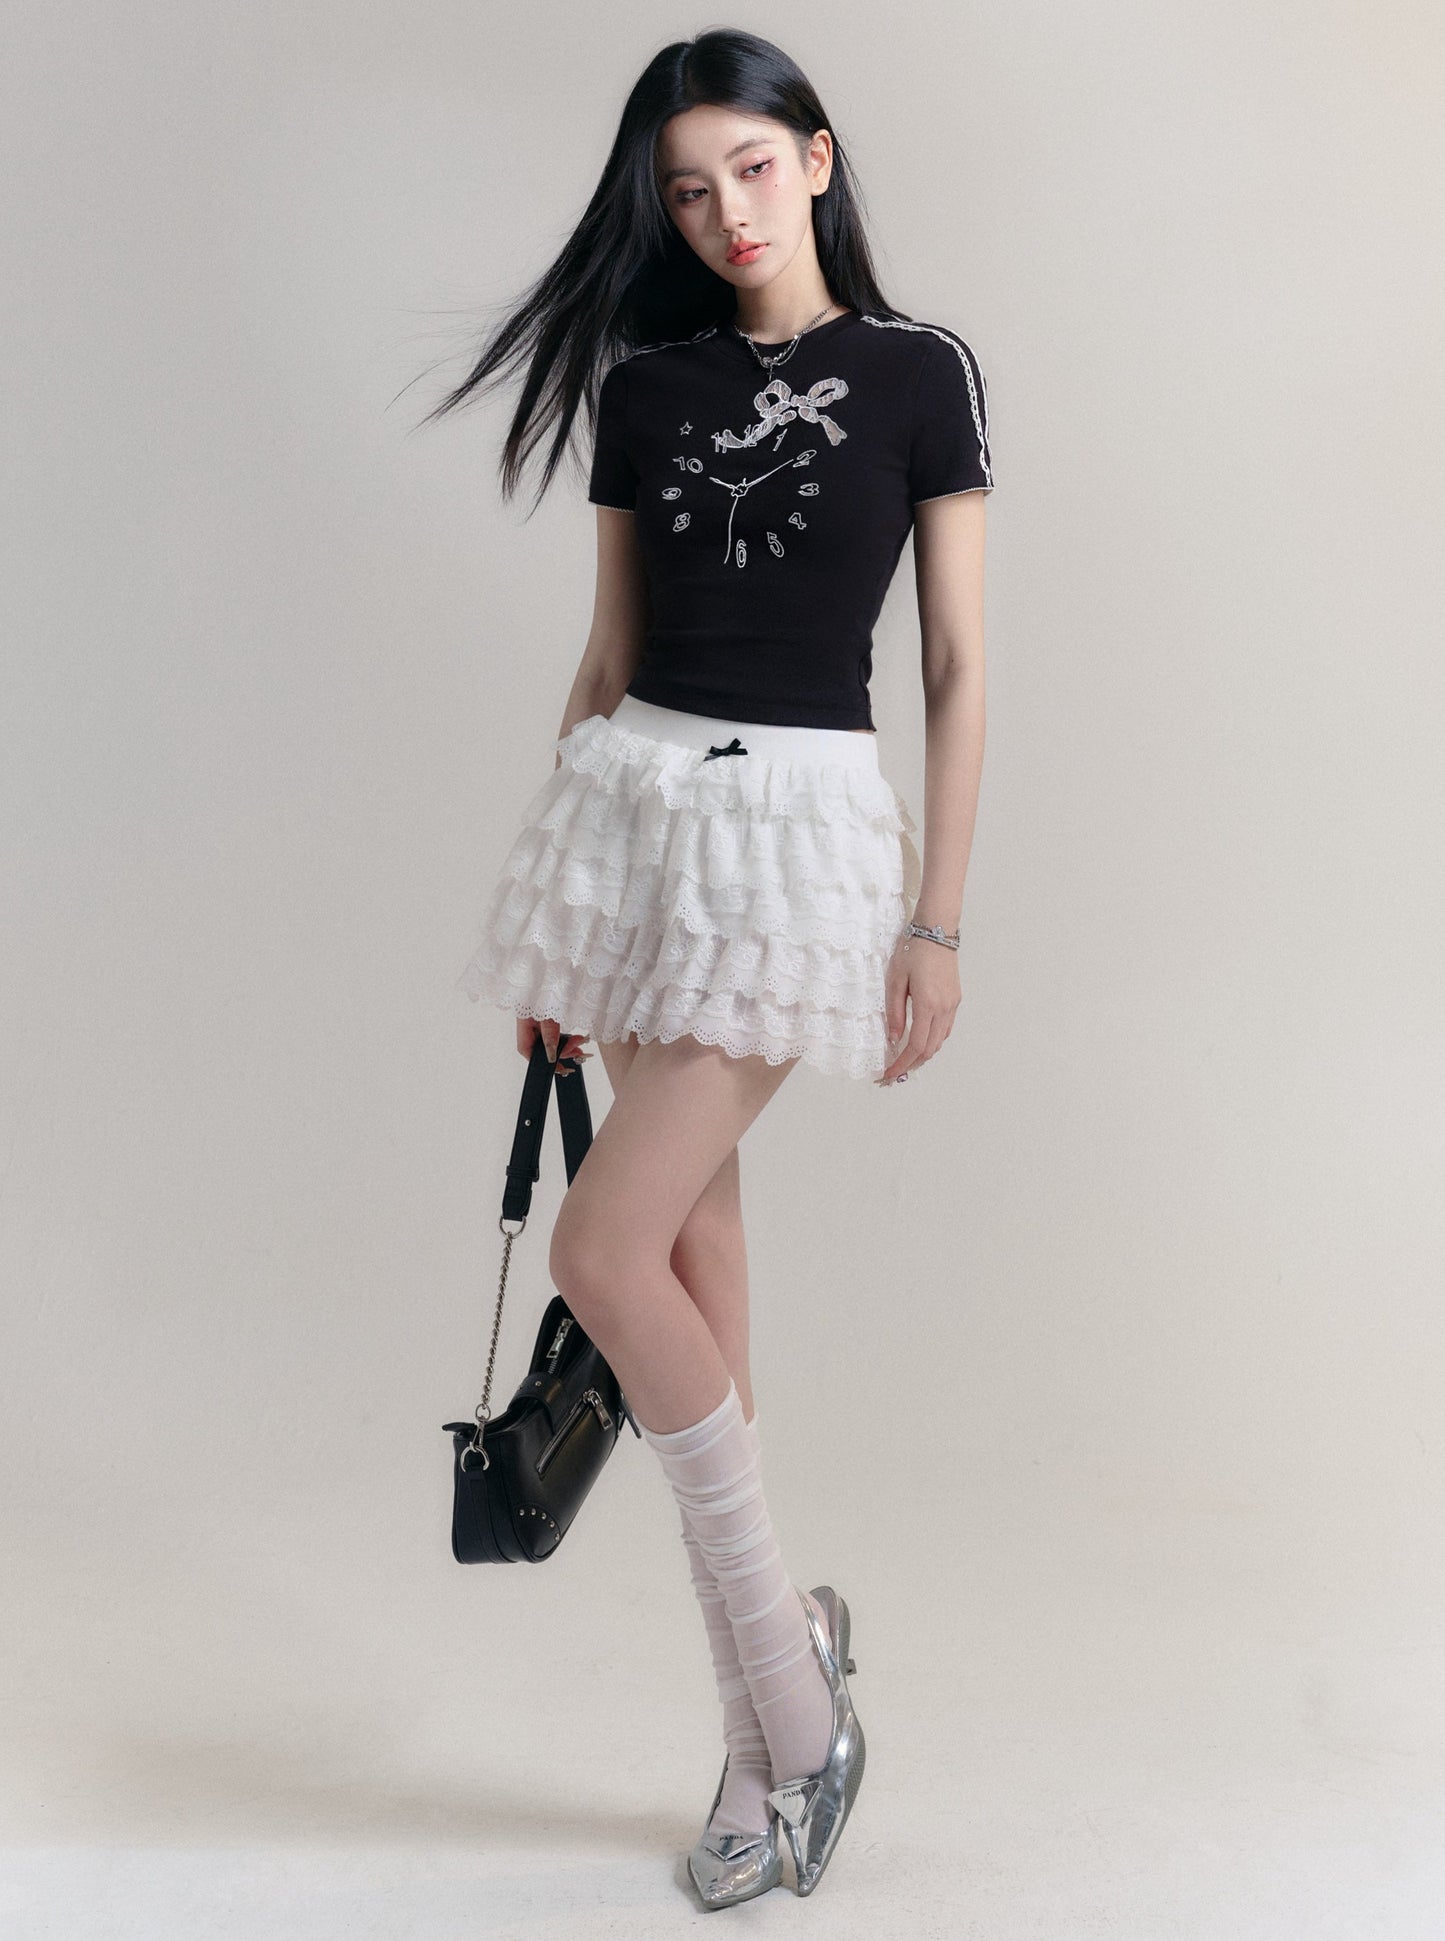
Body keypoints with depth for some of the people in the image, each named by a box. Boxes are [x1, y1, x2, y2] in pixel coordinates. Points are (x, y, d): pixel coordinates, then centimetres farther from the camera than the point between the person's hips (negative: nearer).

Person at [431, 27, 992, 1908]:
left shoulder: (920, 371, 1)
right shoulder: (645, 385, 11)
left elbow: (959, 665, -1)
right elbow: (608, 654, 13)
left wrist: (938, 919, -7)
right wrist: (552, 920, 12)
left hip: (803, 820, -5)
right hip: (634, 797, 5)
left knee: (607, 1251, -14)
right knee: (694, 1239, 5)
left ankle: (783, 1663, 7)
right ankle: (779, 1719, 19)